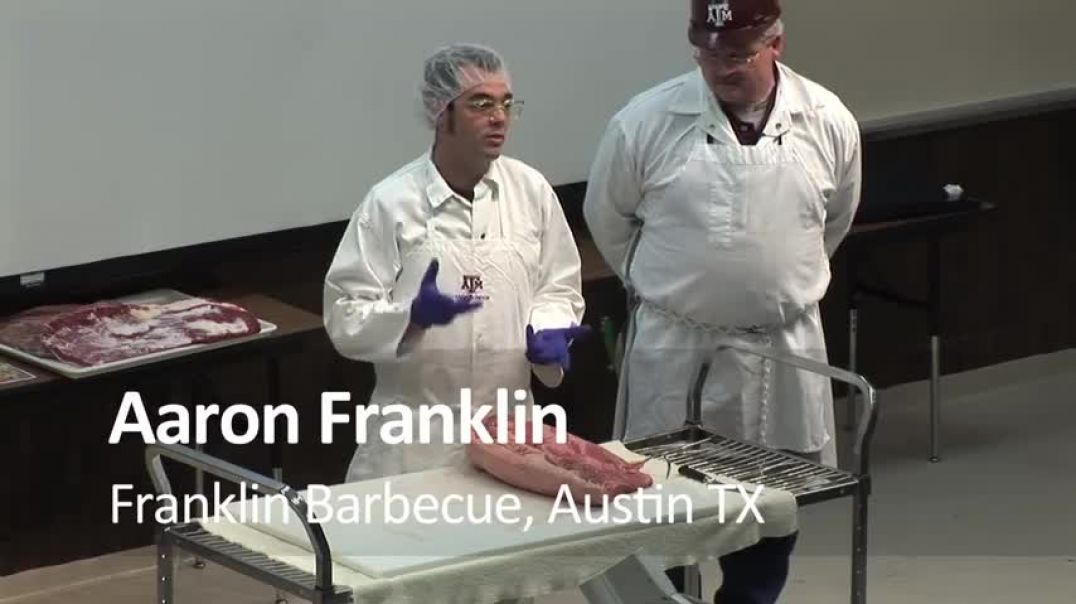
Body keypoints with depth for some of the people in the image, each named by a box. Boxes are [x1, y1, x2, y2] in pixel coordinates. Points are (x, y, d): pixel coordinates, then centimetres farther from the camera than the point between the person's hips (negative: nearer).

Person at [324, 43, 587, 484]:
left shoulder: (531, 190, 3)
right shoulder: (391, 203, -8)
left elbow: (557, 286, 13)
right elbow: (347, 316, -9)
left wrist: (546, 331, -8)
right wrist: (413, 316, -26)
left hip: (508, 422, 4)